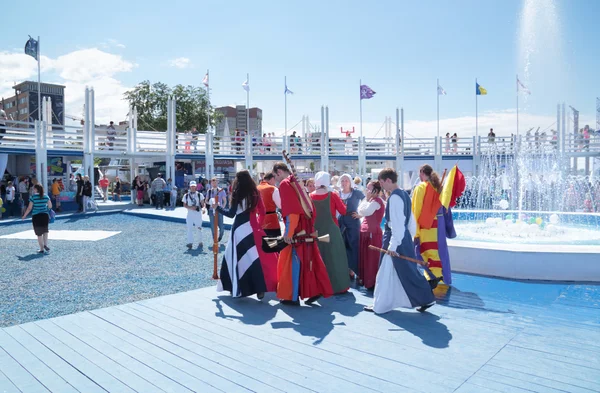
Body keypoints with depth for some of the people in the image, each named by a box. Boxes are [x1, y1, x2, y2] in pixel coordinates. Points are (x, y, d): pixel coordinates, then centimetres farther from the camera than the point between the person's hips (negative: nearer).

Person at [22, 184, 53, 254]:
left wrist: (24, 216, 4)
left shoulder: (33, 197, -8)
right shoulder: (46, 196, 1)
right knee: (45, 231, 22)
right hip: (45, 215, 3)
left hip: (36, 216, -3)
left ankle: (42, 249, 9)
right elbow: (50, 206, 5)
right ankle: (45, 245, 10)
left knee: (39, 234, 6)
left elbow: (29, 208, -7)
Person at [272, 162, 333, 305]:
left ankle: (293, 297, 7)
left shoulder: (284, 184, -10)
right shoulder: (297, 183, 17)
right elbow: (309, 207, 18)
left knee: (293, 262, 0)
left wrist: (288, 231, -19)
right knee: (308, 259, 12)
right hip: (305, 228, 8)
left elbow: (290, 211, -20)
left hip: (296, 230, -8)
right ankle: (314, 291, 15)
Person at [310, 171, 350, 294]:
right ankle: (338, 286, 12)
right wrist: (337, 198, 12)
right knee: (334, 257, 8)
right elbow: (344, 211, 0)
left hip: (316, 231, 3)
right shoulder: (332, 195, -9)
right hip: (331, 231, -2)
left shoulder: (310, 196, -2)